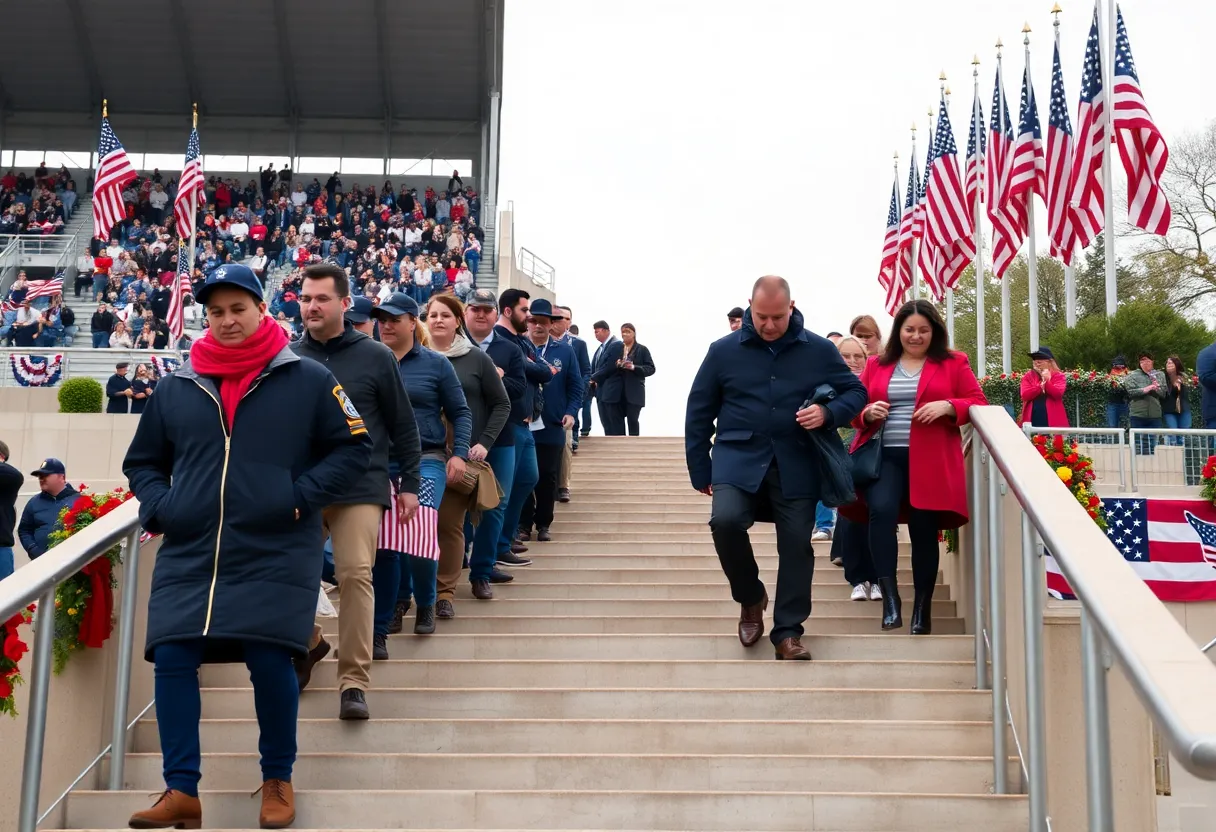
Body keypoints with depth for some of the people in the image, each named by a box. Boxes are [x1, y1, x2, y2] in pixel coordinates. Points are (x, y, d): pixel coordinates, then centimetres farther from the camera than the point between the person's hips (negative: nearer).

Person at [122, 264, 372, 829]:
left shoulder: (308, 379, 2)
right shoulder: (176, 387, 10)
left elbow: (353, 448, 4)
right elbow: (142, 462, 20)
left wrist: (302, 494, -8)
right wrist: (159, 508, 2)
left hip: (276, 555, -3)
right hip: (188, 556, 3)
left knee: (270, 662, -6)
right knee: (172, 660, -4)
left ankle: (278, 780, 17)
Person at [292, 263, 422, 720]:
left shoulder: (375, 356, -1)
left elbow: (403, 425, 4)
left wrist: (409, 484, 3)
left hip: (360, 488, -3)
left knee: (355, 575, -11)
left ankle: (354, 681, -4)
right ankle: (309, 642, 38)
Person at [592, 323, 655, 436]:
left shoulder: (642, 350, 5)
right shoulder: (614, 347, 8)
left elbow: (651, 369, -2)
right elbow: (605, 367, 7)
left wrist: (634, 367, -14)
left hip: (634, 392, -1)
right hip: (615, 392, 1)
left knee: (632, 421, 1)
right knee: (616, 423, 1)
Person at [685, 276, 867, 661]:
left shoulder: (820, 350, 1)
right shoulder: (724, 351, 0)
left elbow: (856, 392, 10)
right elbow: (699, 412, 6)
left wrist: (828, 413, -13)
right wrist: (700, 470, 5)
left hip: (796, 466, 1)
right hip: (738, 460, -1)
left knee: (796, 544, 0)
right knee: (725, 520, -24)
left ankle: (788, 632, 14)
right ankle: (750, 597, 3)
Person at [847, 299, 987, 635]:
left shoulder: (953, 364, 8)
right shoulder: (876, 365, 14)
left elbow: (979, 404, 4)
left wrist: (948, 406, -14)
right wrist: (868, 413, -7)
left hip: (930, 460, -1)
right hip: (885, 456, 1)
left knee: (924, 528, 1)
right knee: (881, 510, -25)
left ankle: (923, 607, 15)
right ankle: (889, 596, -21)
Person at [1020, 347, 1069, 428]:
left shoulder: (1059, 376, 6)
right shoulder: (1028, 377, 11)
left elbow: (1058, 394, -10)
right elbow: (1025, 395, -4)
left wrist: (1046, 381, -19)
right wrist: (1041, 385, -12)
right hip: (1033, 420, 2)